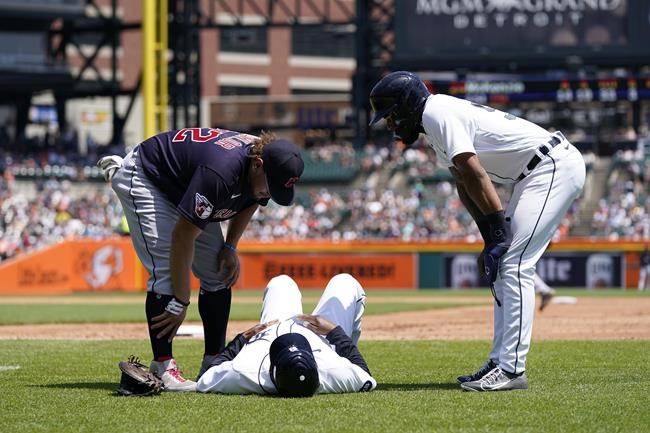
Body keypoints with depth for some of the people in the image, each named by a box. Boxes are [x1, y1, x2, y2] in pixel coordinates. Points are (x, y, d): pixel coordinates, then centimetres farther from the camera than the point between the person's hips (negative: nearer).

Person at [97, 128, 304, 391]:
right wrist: (180, 304, -31)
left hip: (182, 190, 9)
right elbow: (182, 236, -36)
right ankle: (162, 367, -21)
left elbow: (249, 200, 8)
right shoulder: (220, 171, -42)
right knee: (166, 269, -21)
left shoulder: (266, 166, -18)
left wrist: (230, 247, -3)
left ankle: (215, 362, 7)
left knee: (218, 274, 2)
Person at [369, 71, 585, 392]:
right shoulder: (434, 126, 17)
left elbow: (475, 175, -20)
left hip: (556, 166, -11)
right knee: (504, 266, 12)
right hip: (536, 172, 11)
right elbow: (465, 185, 16)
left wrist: (498, 235, -20)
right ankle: (500, 363, 14)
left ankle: (511, 370, -17)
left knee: (514, 264, -15)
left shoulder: (437, 113, -14)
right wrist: (491, 239, 7)